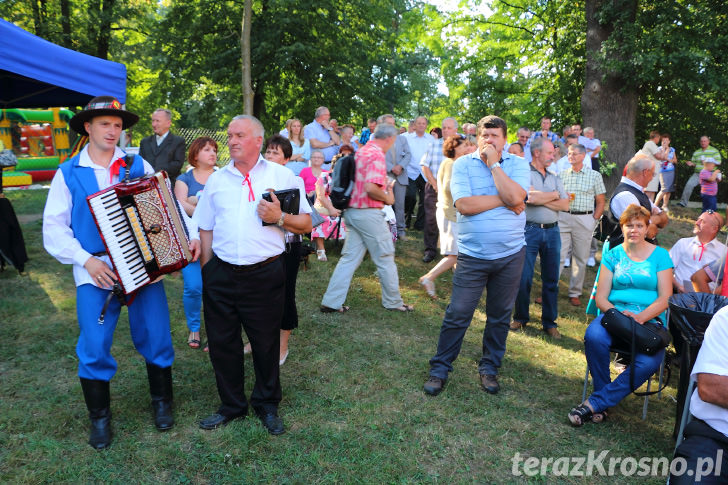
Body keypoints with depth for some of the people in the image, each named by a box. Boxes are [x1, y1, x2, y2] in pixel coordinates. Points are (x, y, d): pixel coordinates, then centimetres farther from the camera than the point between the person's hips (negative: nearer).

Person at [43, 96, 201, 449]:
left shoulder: (139, 166, 7)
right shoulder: (68, 174, 5)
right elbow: (54, 228, 1)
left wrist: (190, 235, -11)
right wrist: (87, 260, -12)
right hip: (95, 271, 0)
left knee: (156, 338, 5)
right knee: (94, 347, 1)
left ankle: (162, 401, 28)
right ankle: (99, 417, 22)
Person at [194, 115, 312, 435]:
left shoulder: (281, 175, 2)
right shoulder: (216, 179, 11)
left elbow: (306, 224, 0)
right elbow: (206, 229, 15)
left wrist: (279, 218, -18)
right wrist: (205, 270, 10)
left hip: (264, 274, -3)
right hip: (221, 274, 3)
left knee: (266, 343, 8)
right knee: (221, 343, 10)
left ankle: (267, 405, 29)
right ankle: (231, 405, 30)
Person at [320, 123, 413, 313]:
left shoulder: (361, 151, 13)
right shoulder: (377, 155, -15)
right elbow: (371, 188, -26)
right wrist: (387, 198, -8)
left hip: (352, 210, 9)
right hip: (369, 213, -9)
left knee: (350, 258, 11)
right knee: (385, 259, 6)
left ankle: (331, 302, 10)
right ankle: (393, 302, 19)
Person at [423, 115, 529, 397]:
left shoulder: (517, 164, 3)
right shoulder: (463, 164, -2)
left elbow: (515, 197, -17)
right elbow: (464, 205, -16)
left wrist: (493, 163, -13)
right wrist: (504, 200, -12)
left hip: (510, 254, 2)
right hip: (472, 255, -2)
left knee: (500, 316, 14)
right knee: (457, 315, 0)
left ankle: (490, 368, 31)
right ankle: (440, 369, 16)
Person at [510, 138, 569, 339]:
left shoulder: (554, 178, 14)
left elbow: (565, 205, 3)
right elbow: (531, 197, -19)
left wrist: (541, 198, -9)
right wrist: (554, 195, -2)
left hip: (552, 231, 5)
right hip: (530, 230, -5)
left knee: (551, 279, 8)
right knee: (524, 278, -1)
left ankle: (550, 322, 19)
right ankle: (520, 318, 18)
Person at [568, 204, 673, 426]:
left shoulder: (660, 255, 10)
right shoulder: (613, 256, 12)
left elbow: (665, 298, 1)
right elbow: (601, 298, 6)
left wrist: (640, 317, -17)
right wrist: (619, 314, -15)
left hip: (650, 319, 0)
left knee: (649, 361, -33)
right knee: (594, 337, -35)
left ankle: (595, 403, -23)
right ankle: (603, 404, -16)